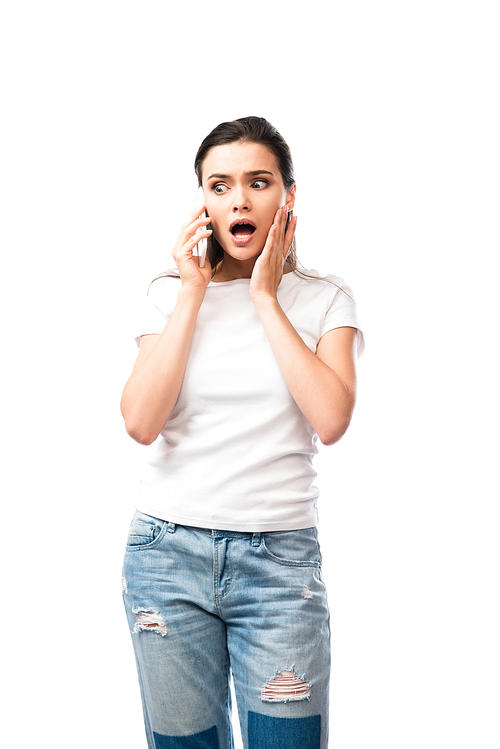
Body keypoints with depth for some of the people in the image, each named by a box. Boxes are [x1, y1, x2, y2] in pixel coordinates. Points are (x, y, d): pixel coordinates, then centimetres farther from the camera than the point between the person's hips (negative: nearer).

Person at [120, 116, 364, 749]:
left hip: (281, 558, -1)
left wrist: (265, 297, -9)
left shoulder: (324, 299, 2)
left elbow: (331, 419, -15)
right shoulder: (170, 295, 5)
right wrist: (193, 294, -8)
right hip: (168, 550, 1)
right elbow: (140, 422, -10)